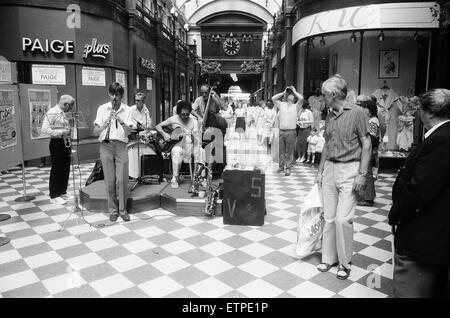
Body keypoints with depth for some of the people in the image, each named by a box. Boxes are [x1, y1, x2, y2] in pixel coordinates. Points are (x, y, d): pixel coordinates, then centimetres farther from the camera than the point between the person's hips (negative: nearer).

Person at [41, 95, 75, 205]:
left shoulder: (63, 114, 15)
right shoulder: (51, 113, -12)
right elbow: (44, 130, -19)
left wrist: (69, 131, 10)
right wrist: (61, 132, -21)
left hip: (66, 143, 9)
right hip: (57, 143, -9)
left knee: (66, 169, 13)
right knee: (56, 170, -1)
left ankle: (62, 192, 26)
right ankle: (54, 196, 10)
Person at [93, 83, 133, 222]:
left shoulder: (126, 110, 4)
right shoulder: (102, 108, 5)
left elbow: (128, 132, -5)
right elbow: (95, 131, 0)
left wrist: (121, 121, -22)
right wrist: (105, 125, -19)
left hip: (121, 146, 0)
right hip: (106, 145, 1)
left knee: (122, 179, -4)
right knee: (110, 180, 2)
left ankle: (123, 209, 10)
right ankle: (113, 210, 15)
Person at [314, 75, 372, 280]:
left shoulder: (356, 113, -8)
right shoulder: (330, 116, 10)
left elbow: (366, 145, -8)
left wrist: (362, 173, -13)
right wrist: (320, 170, 16)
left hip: (349, 170, -6)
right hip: (330, 169, 6)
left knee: (343, 218, -6)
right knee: (329, 217, 8)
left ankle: (345, 262, 12)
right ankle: (329, 257, 22)